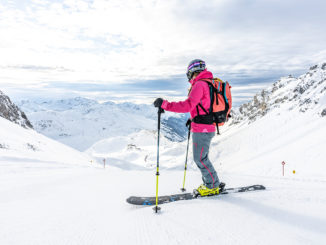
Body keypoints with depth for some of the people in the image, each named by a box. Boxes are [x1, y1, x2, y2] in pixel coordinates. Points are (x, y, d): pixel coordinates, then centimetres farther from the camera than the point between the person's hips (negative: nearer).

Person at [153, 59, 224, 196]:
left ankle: (213, 186, 10)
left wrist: (164, 104, -25)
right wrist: (193, 119, 25)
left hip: (202, 129, -10)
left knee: (200, 158, -1)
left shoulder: (200, 84, -14)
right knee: (201, 158, 16)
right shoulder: (210, 84, 17)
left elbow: (187, 105, -25)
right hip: (208, 128, 10)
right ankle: (210, 184, 23)